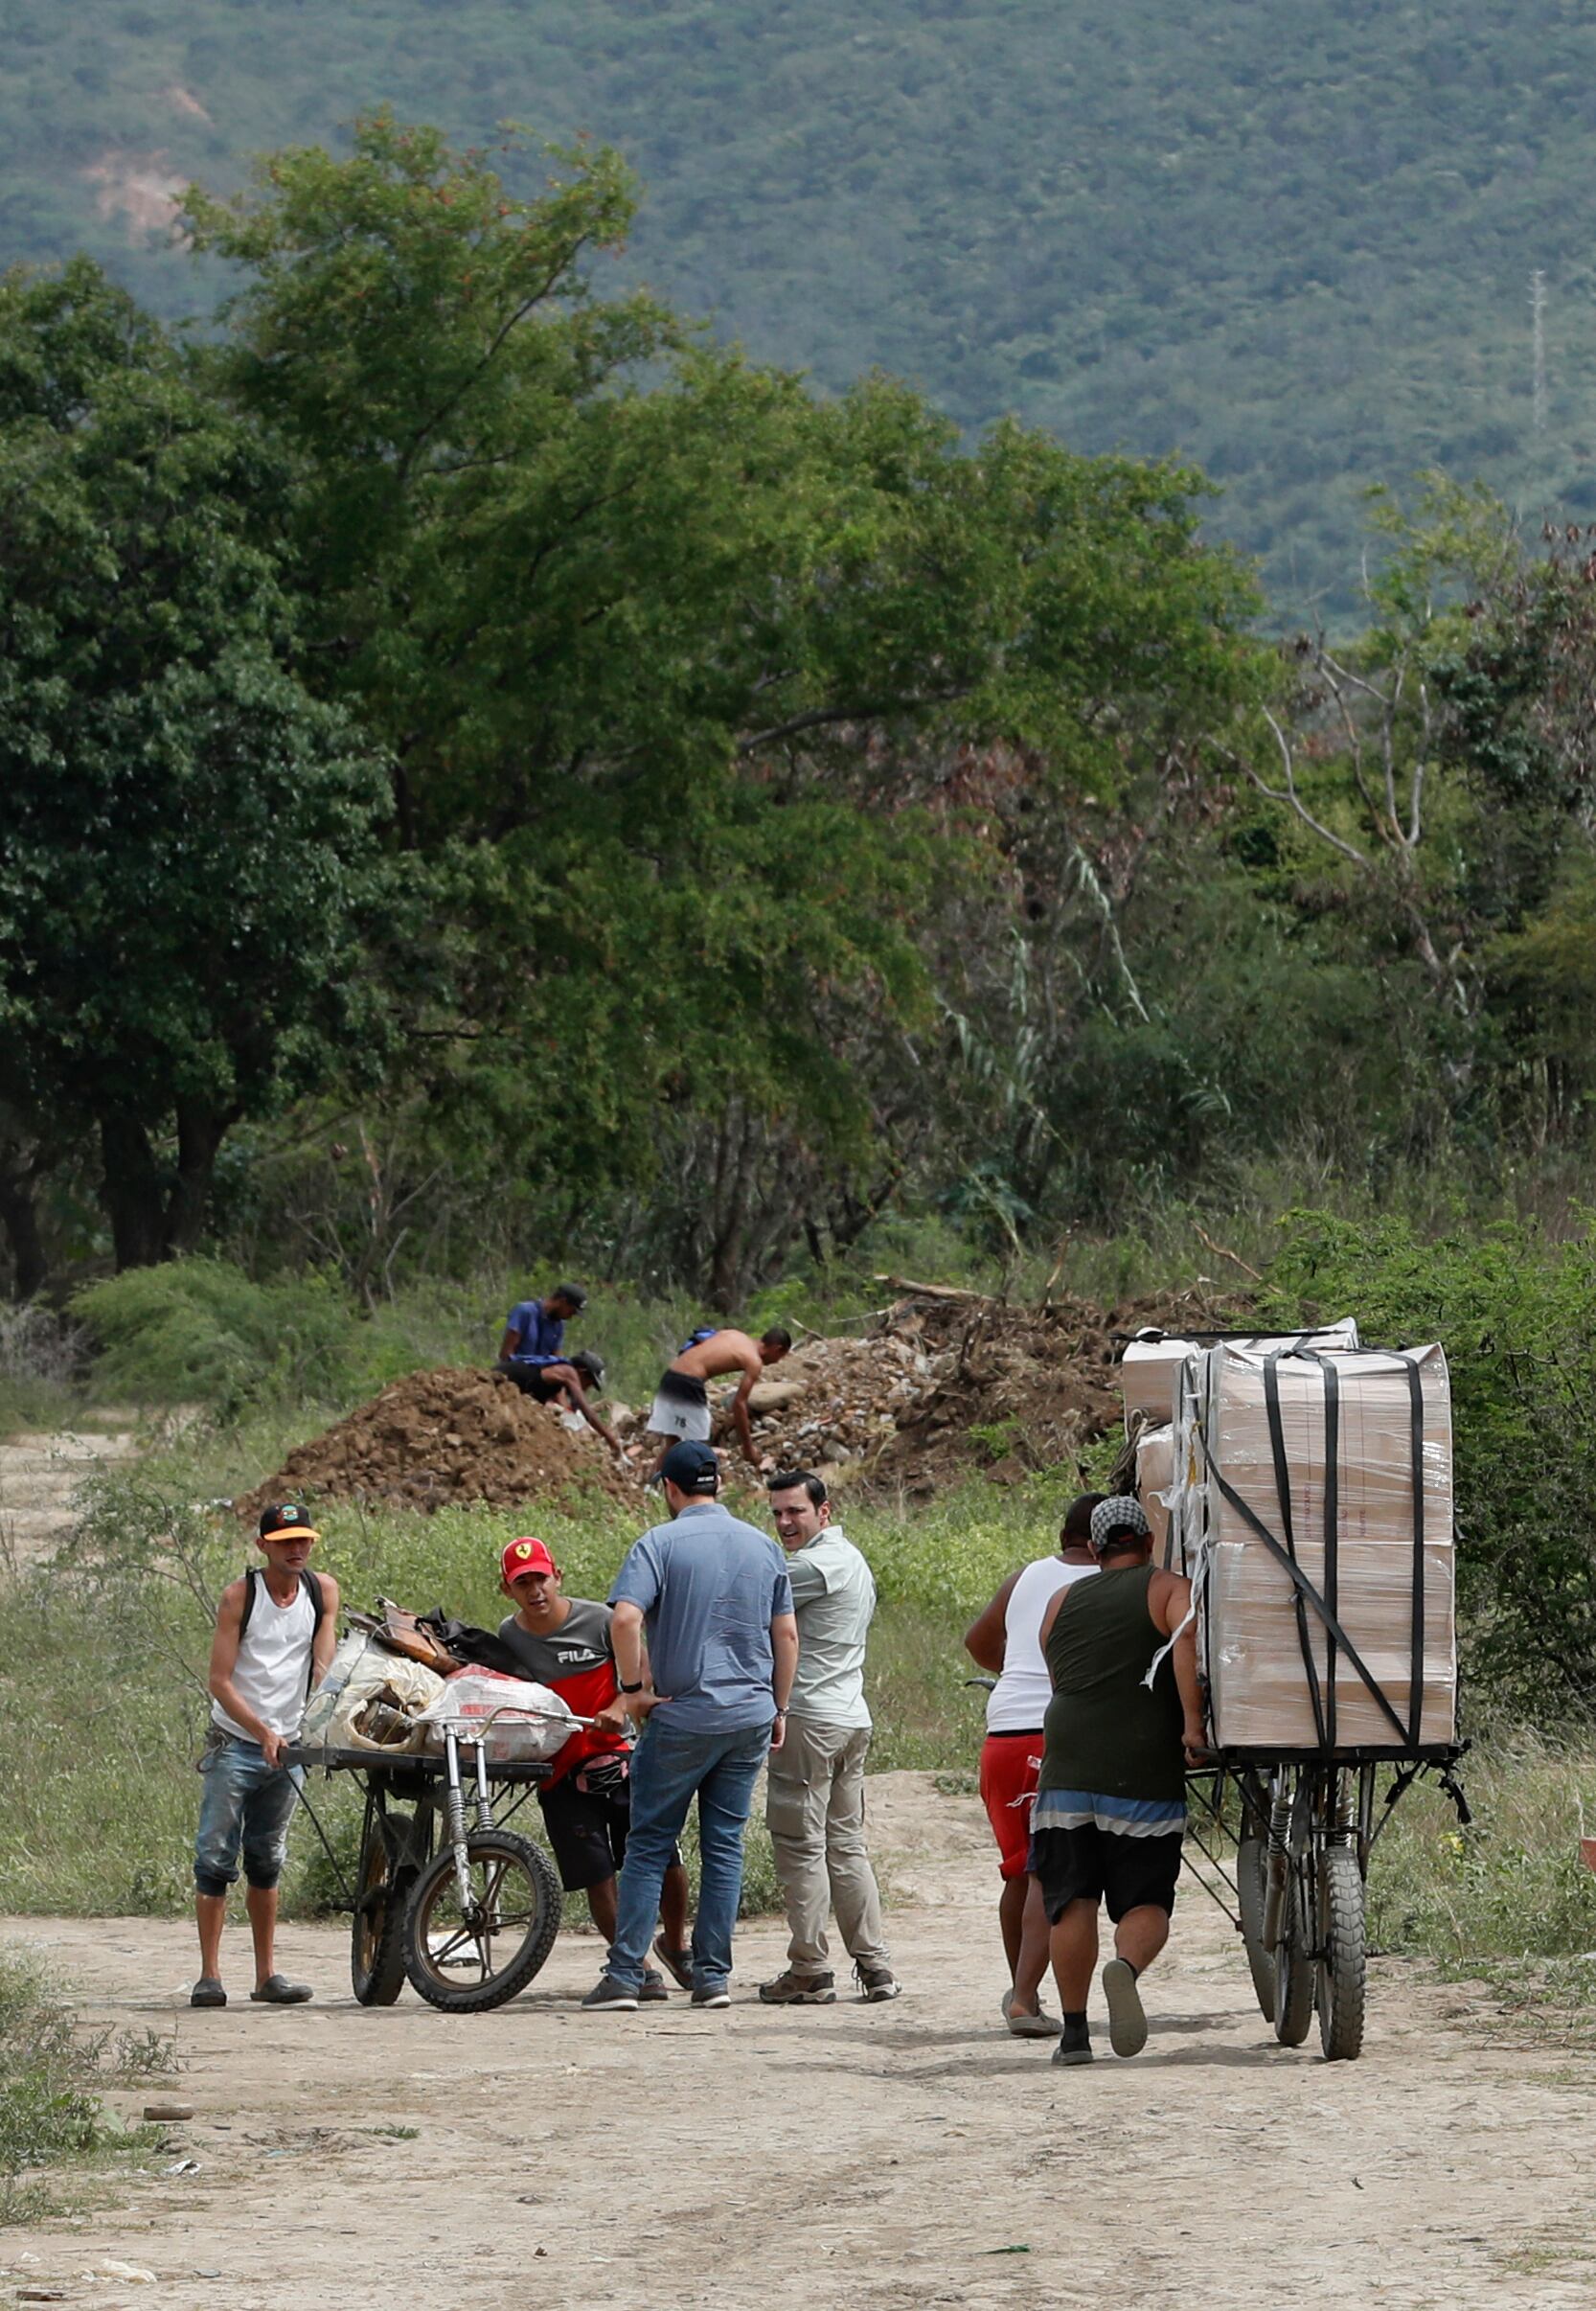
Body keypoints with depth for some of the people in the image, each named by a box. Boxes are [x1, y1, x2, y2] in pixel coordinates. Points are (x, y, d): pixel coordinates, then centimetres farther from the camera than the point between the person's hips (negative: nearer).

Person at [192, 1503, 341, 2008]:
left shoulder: (323, 1590, 3)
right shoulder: (240, 1595, -7)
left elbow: (323, 1668, -4)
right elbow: (220, 1681, -10)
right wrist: (263, 1733, -20)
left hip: (288, 1746, 4)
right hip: (235, 1744, -4)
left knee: (267, 1862, 10)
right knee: (216, 1860, -7)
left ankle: (267, 1975, 14)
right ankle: (209, 1976, -6)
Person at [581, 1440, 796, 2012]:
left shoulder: (660, 1544, -7)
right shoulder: (763, 1547, 8)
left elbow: (625, 1618, -20)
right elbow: (786, 1633, 10)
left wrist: (633, 1688, -9)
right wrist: (778, 1709, 18)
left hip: (682, 1715, -4)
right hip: (750, 1717, 4)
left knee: (649, 1845, 3)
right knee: (725, 1845, 9)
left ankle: (624, 1975, -2)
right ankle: (713, 1975, 7)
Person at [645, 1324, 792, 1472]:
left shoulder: (736, 1337, 21)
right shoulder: (754, 1362, -2)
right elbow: (739, 1404, -6)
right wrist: (748, 1448, 0)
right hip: (688, 1384, -8)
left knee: (668, 1441, 14)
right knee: (699, 1444, 3)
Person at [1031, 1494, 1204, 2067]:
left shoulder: (1062, 1604, 20)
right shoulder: (1169, 1589, 6)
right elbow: (1187, 1638, -15)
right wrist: (1192, 1720, -16)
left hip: (1067, 1763, 3)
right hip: (1145, 1769, -3)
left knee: (1072, 1901, 6)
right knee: (1146, 1902, 2)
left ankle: (1074, 2030, -1)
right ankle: (1127, 1967, -29)